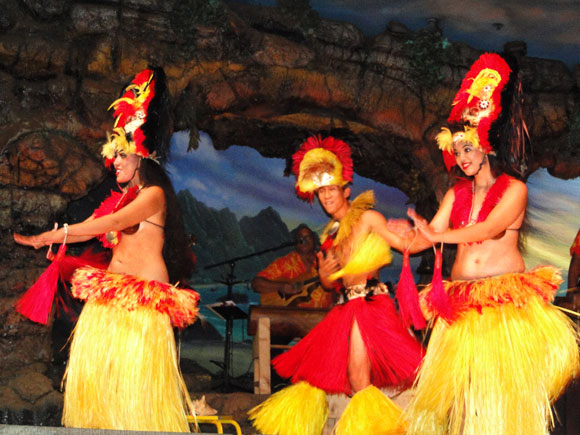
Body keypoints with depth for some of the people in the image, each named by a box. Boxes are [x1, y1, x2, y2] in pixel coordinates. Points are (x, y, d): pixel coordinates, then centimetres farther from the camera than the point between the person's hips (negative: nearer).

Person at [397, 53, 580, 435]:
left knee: (503, 382, -6)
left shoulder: (514, 189, -2)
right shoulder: (457, 194, 14)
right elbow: (427, 237, 7)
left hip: (507, 297, -4)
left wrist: (437, 235, -18)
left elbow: (491, 228, -17)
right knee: (460, 378, 0)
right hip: (462, 299, 5)